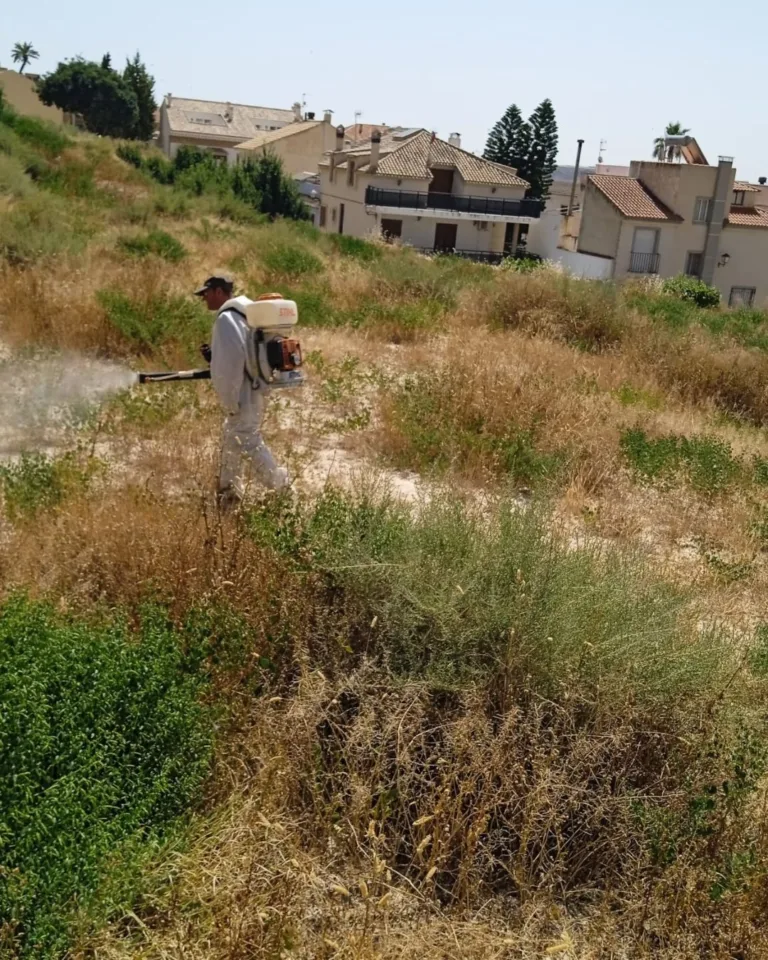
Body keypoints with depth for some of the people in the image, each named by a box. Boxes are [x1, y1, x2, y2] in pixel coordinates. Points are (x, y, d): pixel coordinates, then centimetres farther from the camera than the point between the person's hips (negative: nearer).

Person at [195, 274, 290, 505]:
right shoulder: (241, 313, 17)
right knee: (232, 440, 18)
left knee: (248, 444, -9)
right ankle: (229, 493, 28)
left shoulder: (226, 318, -15)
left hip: (244, 394, -11)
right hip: (254, 390, 11)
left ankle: (283, 490, -3)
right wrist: (214, 357, 13)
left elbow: (234, 359, -24)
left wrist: (230, 400, -21)